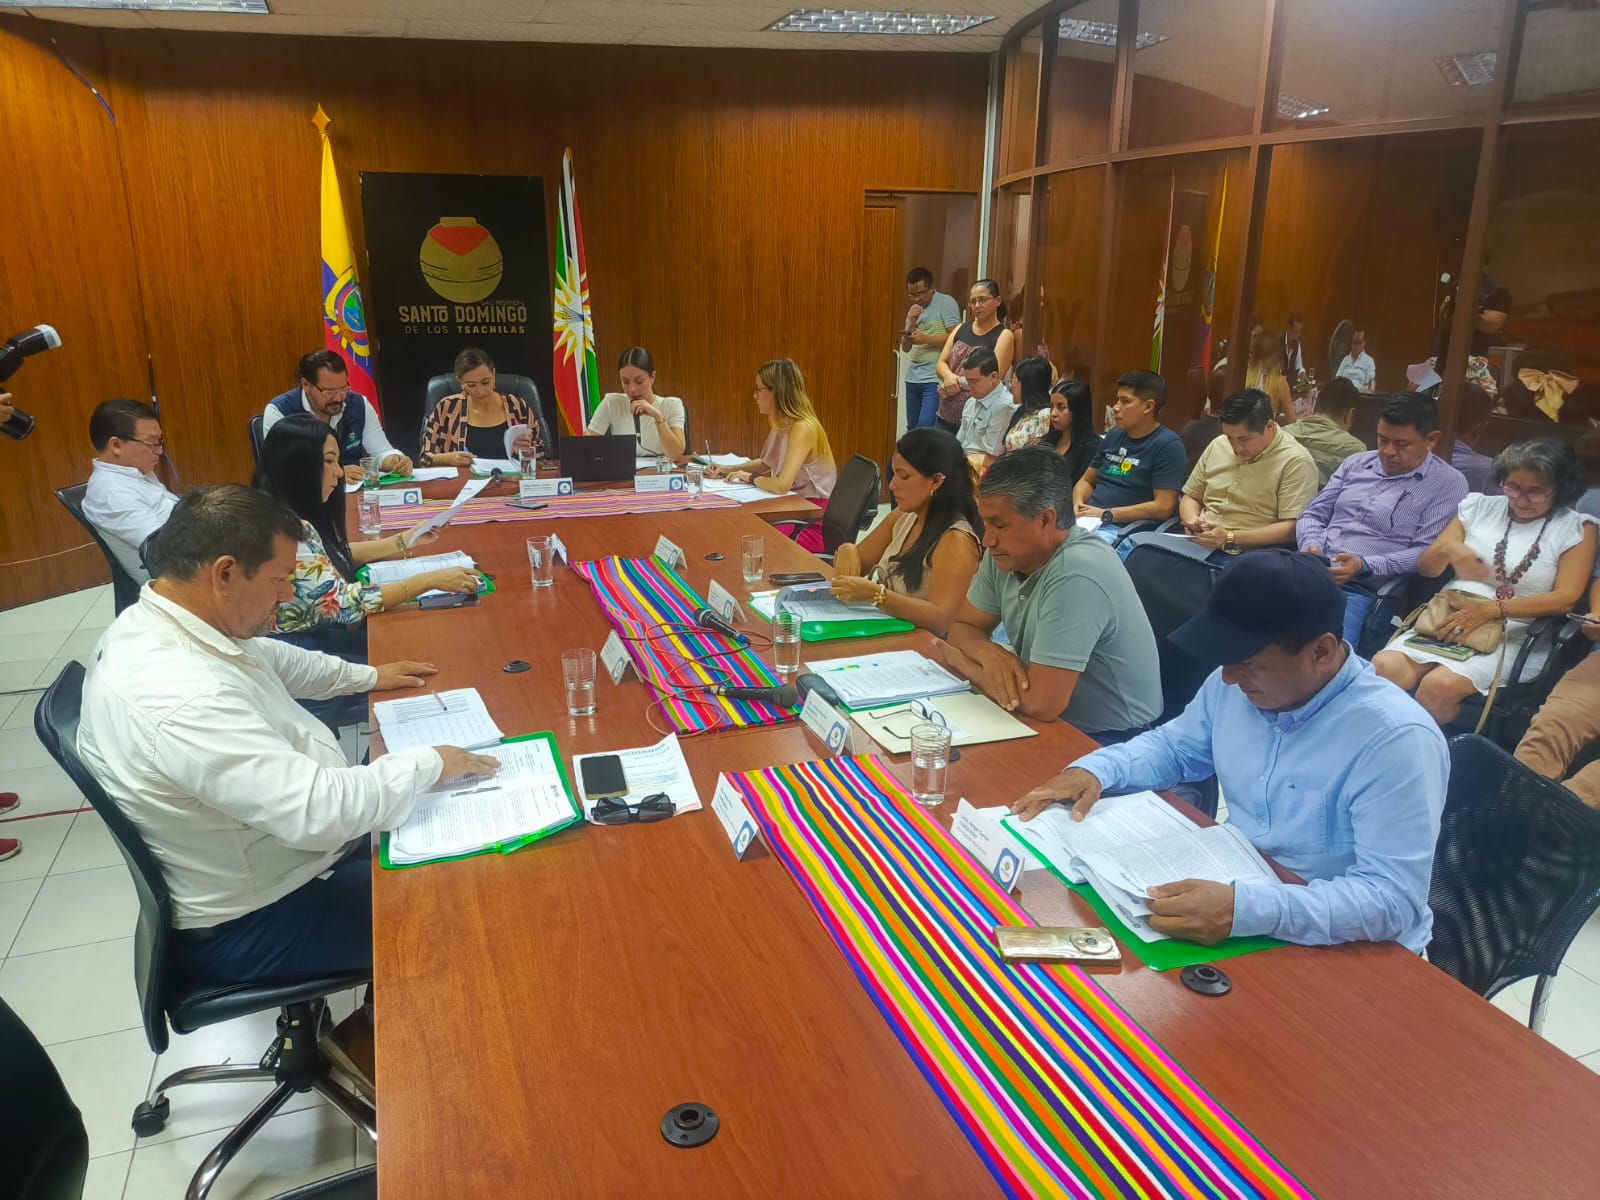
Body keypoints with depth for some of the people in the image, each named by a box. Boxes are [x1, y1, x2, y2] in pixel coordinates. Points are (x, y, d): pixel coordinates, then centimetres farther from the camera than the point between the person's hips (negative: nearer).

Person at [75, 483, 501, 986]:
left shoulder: (157, 622, -4)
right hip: (249, 925, -9)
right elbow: (322, 813, -35)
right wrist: (430, 763, -22)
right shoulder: (182, 700, -36)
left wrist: (367, 676, 21)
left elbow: (269, 657, 17)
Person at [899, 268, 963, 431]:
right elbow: (905, 347, 12)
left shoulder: (946, 303, -5)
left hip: (935, 378, -7)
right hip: (913, 378, 7)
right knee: (912, 429, 11)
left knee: (925, 428, -16)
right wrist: (912, 323, -3)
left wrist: (926, 339, -16)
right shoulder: (914, 309, 16)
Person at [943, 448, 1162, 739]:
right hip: (1052, 721, 7)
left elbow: (1039, 702, -30)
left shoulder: (1075, 577, -28)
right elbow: (963, 627, 8)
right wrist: (988, 653, -16)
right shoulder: (1008, 553, -4)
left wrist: (961, 662, -13)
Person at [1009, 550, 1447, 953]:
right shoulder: (1235, 686, -3)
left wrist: (1246, 909, -41)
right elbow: (1174, 746, 15)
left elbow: (1393, 899, -29)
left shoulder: (1396, 740, -25)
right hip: (1229, 889, 7)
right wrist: (1095, 769, -4)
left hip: (1339, 953, -6)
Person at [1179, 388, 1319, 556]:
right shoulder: (1217, 446, 13)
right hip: (1196, 546, 6)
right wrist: (1192, 521, 0)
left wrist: (1230, 538, -19)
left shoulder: (1296, 462, -7)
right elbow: (1190, 497, 22)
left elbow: (1293, 528, -13)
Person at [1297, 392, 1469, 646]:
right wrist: (1311, 545, -4)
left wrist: (1364, 566, -18)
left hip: (1360, 590, -5)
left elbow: (1427, 553, -5)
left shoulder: (1448, 483, 4)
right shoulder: (1356, 463, 18)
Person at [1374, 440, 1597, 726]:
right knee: (1382, 668, -27)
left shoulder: (1576, 529, 4)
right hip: (1449, 617, 3)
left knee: (1439, 686, -32)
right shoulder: (1479, 507, 13)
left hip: (1512, 636, -3)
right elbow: (1426, 567, 12)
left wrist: (1491, 610, -18)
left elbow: (1566, 599, -6)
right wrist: (1448, 549, -12)